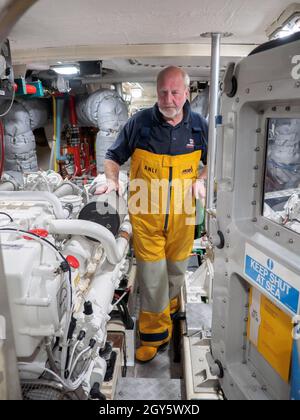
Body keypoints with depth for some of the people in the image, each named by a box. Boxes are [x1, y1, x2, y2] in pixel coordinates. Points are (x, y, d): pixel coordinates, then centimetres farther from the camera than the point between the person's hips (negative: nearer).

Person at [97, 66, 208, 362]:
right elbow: (113, 157, 4)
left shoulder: (199, 126, 0)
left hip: (182, 214, 3)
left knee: (176, 269, 19)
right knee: (151, 274, 2)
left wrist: (201, 180, -6)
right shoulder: (139, 123, -7)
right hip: (145, 215, -2)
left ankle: (168, 305, 49)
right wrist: (112, 180, -14)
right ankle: (156, 332, 22)